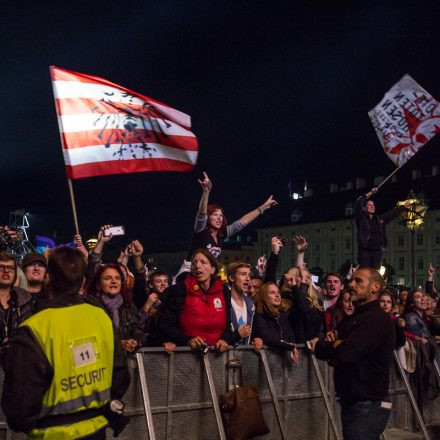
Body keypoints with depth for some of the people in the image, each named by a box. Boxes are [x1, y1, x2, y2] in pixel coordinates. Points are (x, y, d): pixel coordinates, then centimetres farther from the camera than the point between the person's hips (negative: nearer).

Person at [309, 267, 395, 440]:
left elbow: (343, 354, -27)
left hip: (368, 406, -10)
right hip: (354, 402, 10)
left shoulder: (376, 319, -17)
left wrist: (319, 346, -8)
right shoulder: (361, 316, 18)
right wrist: (334, 345, -9)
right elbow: (344, 350, 14)